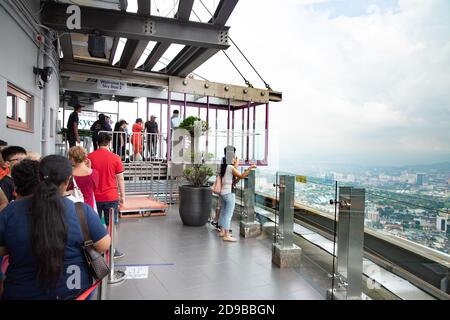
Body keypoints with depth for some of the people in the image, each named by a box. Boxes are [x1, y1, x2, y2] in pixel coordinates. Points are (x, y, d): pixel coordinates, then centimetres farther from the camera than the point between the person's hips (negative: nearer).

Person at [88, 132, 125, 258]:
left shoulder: (89, 157, -1)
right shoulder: (115, 158, -6)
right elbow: (120, 179, -3)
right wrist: (122, 196, 5)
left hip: (94, 197, 2)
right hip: (111, 197, -2)